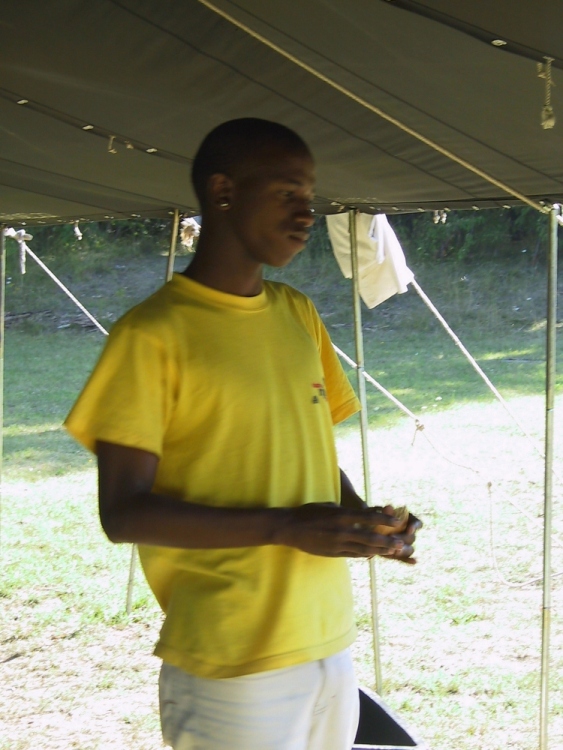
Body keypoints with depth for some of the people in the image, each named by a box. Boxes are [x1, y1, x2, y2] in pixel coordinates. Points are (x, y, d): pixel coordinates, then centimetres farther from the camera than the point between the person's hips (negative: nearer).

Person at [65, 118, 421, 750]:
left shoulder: (298, 315, 11)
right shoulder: (152, 335, -11)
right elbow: (123, 513, -13)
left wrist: (365, 518, -2)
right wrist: (286, 527, -20)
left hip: (330, 645, 7)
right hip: (232, 670, -6)